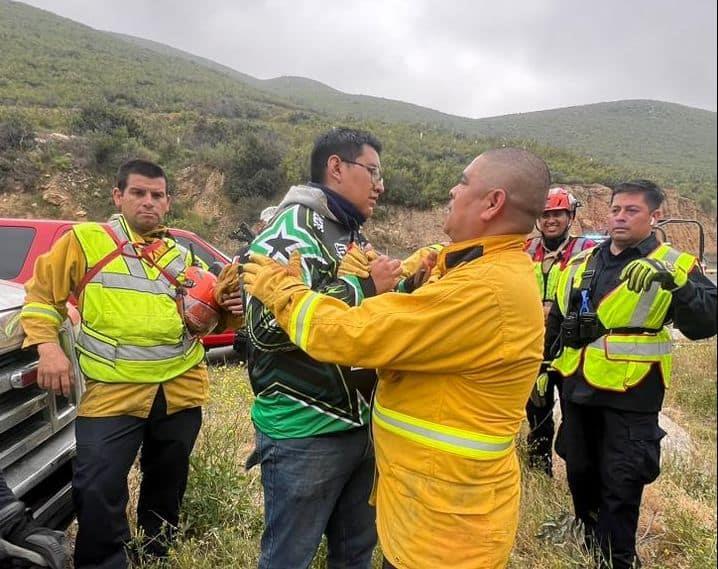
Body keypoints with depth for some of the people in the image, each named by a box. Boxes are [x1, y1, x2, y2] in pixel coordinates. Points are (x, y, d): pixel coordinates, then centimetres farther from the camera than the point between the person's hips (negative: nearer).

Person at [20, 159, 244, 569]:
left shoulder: (181, 255, 13)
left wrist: (227, 311, -4)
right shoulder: (85, 240, 2)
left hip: (181, 389, 4)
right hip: (113, 392, -4)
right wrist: (48, 347, -11)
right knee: (97, 491, -6)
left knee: (167, 488, 18)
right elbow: (41, 296, 4)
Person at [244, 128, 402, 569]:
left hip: (362, 424, 9)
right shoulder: (293, 227, -15)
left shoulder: (354, 235, 14)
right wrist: (363, 287, -23)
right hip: (304, 432, -8)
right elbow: (269, 325, -29)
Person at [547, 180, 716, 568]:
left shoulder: (674, 265, -7)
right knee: (580, 475, 20)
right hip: (578, 391, 6)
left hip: (630, 397, -5)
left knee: (620, 487, 4)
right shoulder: (582, 263, 7)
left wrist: (671, 281, -39)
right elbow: (556, 321, 16)